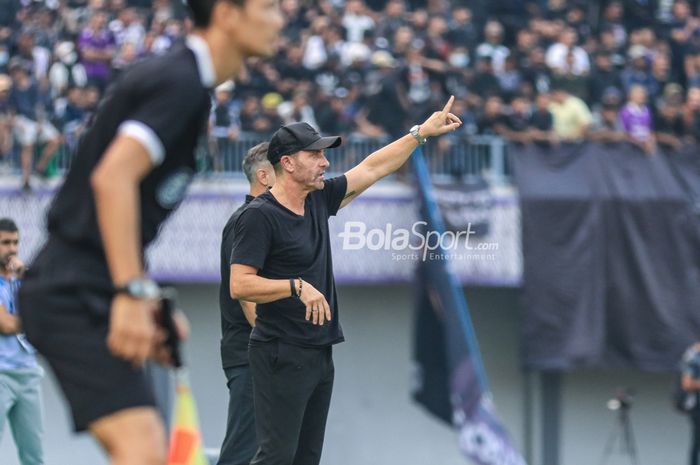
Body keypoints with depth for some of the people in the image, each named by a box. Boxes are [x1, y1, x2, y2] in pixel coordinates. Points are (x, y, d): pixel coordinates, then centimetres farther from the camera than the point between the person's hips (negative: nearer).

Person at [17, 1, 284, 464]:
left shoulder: (180, 79, 17)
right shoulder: (179, 81, -14)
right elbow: (112, 177, -25)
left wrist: (148, 298, 19)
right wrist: (132, 294, -27)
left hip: (82, 291, 10)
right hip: (75, 292, -10)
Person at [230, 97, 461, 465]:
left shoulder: (319, 200, 11)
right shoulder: (259, 217, -13)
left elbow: (373, 168, 19)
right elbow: (239, 285, -19)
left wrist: (422, 132, 19)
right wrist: (297, 287, -28)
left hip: (319, 351, 9)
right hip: (281, 356, -9)